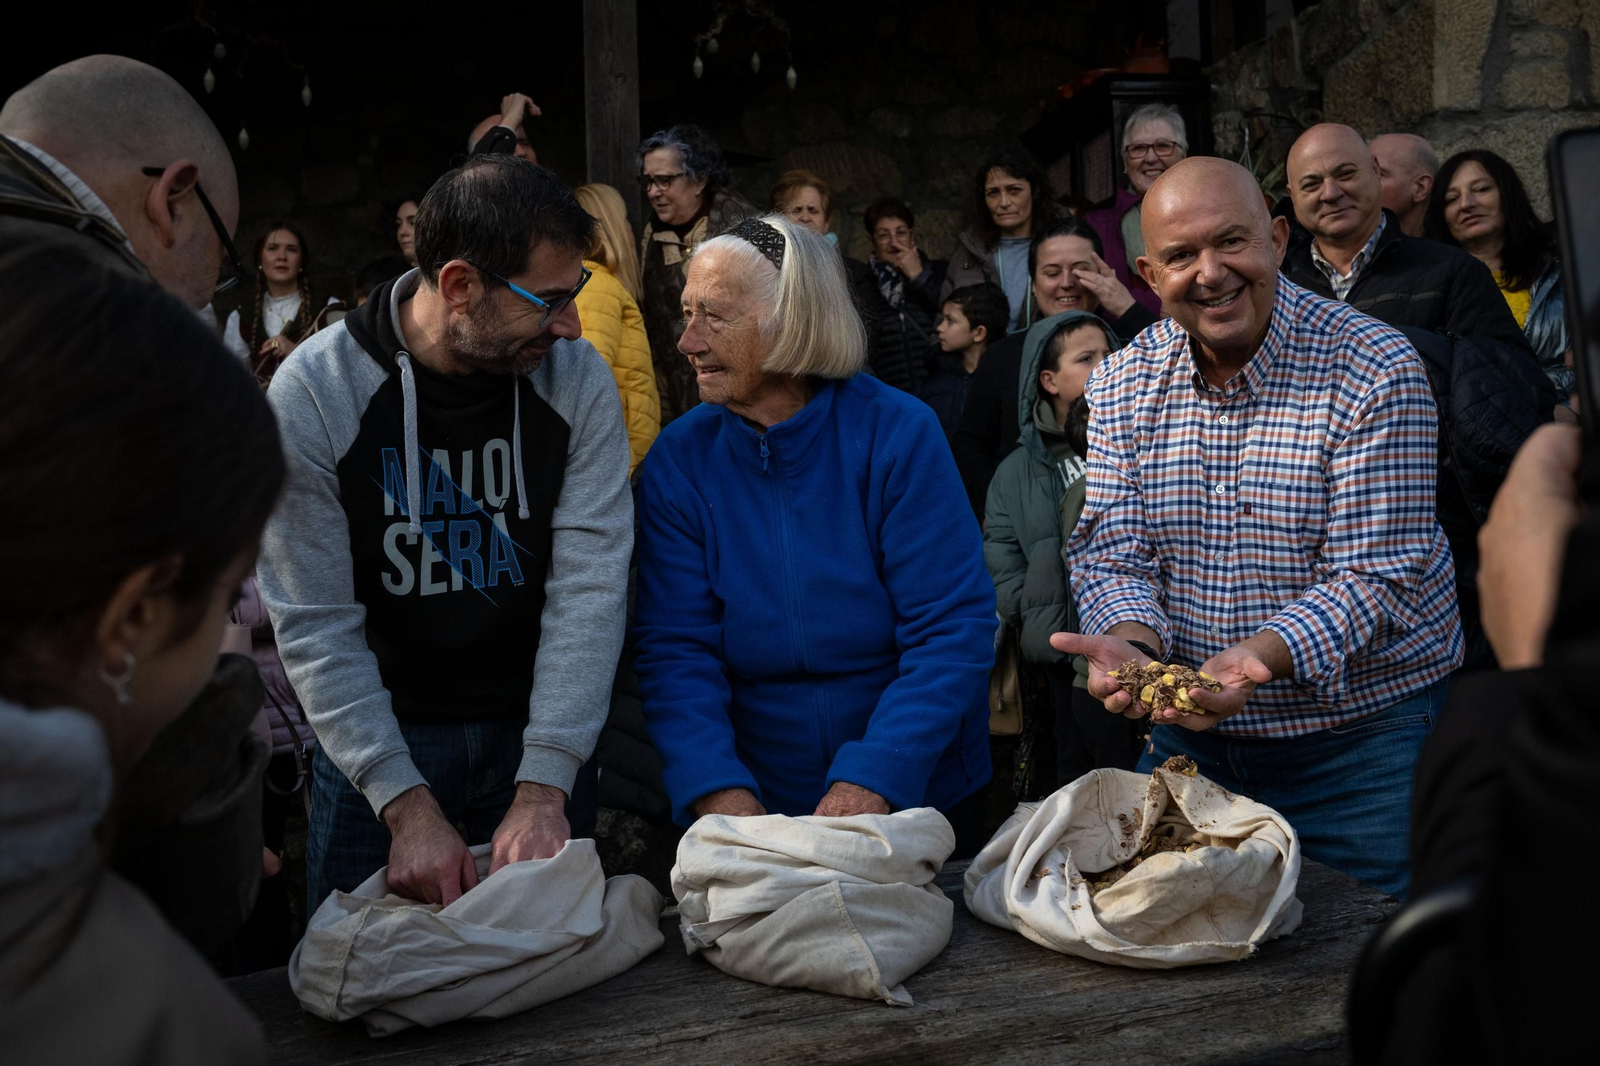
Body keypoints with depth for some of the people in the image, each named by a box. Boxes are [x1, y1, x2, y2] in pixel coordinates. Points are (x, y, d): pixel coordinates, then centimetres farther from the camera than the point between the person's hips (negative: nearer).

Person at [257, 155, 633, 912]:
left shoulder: (577, 378, -11)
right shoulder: (313, 390, -16)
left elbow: (591, 586, -15)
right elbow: (316, 624, -16)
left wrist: (543, 789, -22)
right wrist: (408, 804, -24)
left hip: (534, 727, 2)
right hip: (378, 733, -1)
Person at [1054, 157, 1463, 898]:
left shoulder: (1376, 371, -15)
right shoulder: (1120, 384, -1)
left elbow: (1378, 576, -19)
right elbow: (1112, 552, -4)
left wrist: (1262, 655, -36)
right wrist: (1129, 643, -26)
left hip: (1365, 736, -3)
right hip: (1190, 736, 4)